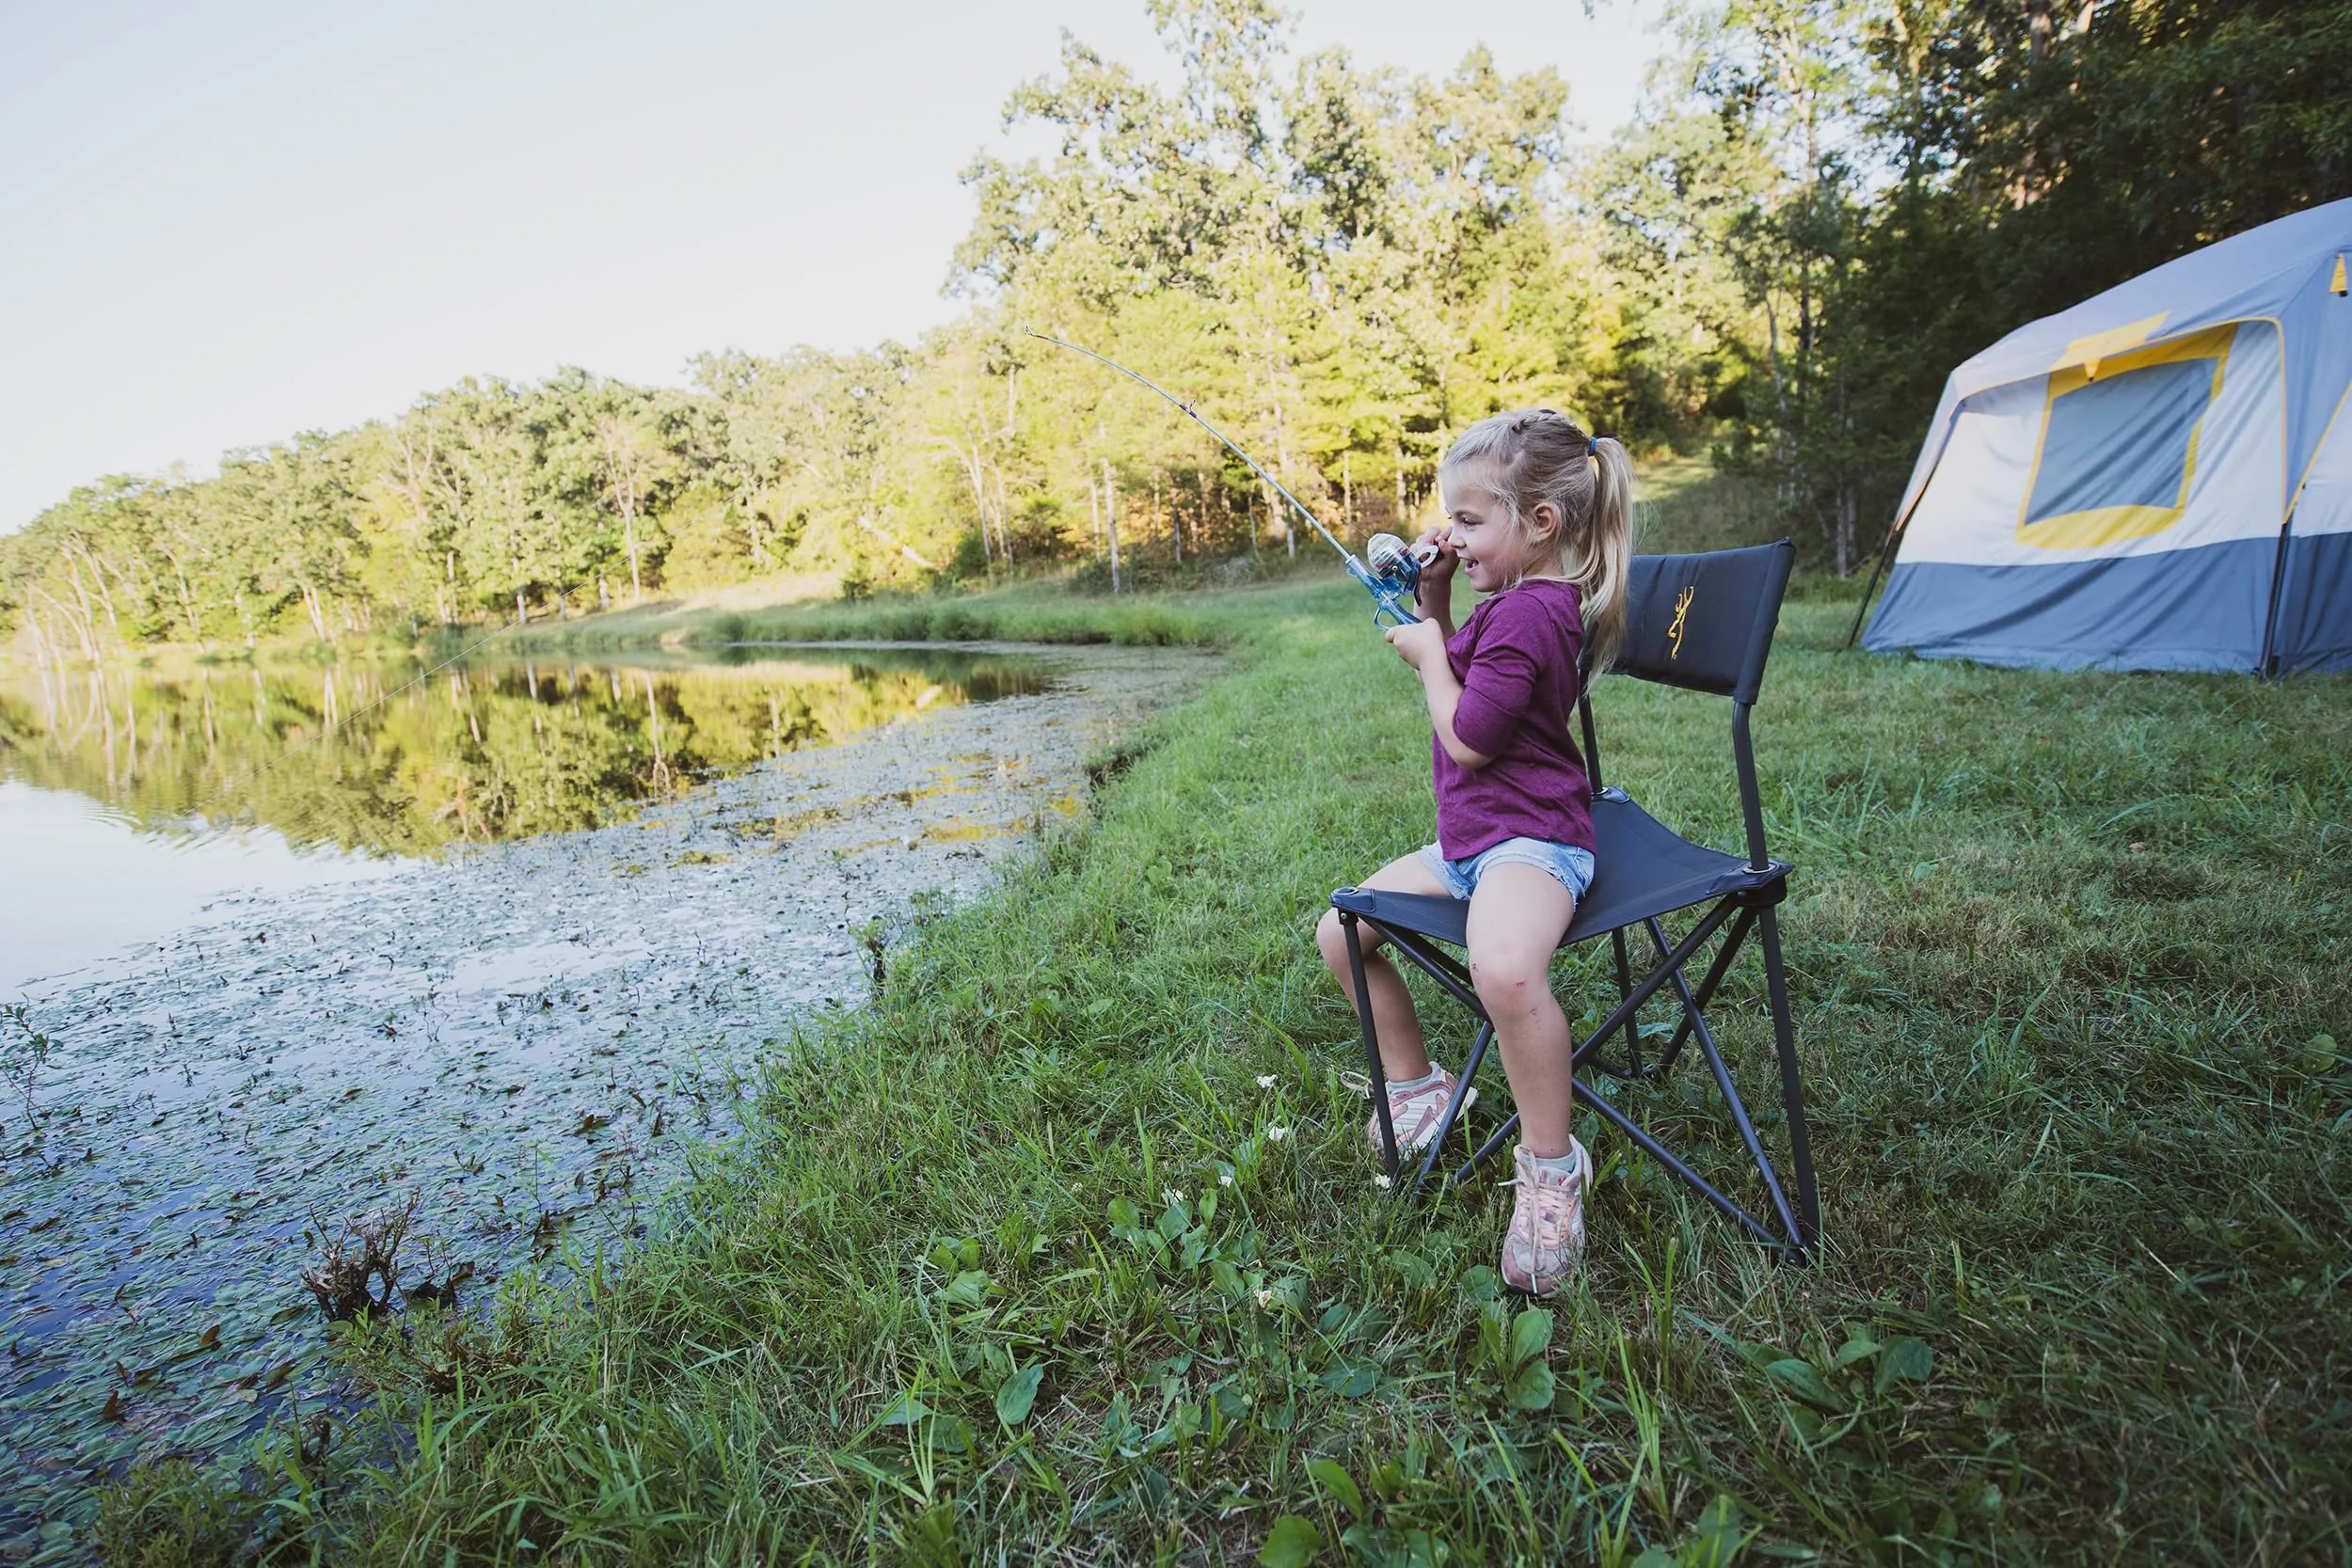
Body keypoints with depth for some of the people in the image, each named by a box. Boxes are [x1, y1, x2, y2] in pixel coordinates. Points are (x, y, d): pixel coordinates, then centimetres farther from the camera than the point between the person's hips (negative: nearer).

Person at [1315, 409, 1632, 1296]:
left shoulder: (1529, 610, -18)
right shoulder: (1518, 601, 15)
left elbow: (1467, 739, -20)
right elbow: (1456, 674, 25)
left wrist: (1429, 652, -5)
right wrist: (1434, 602, 11)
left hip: (1530, 838, -11)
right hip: (1466, 842, 11)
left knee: (1504, 967, -41)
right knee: (1339, 931, 10)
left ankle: (1550, 1166, -19)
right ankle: (1414, 1085, 25)